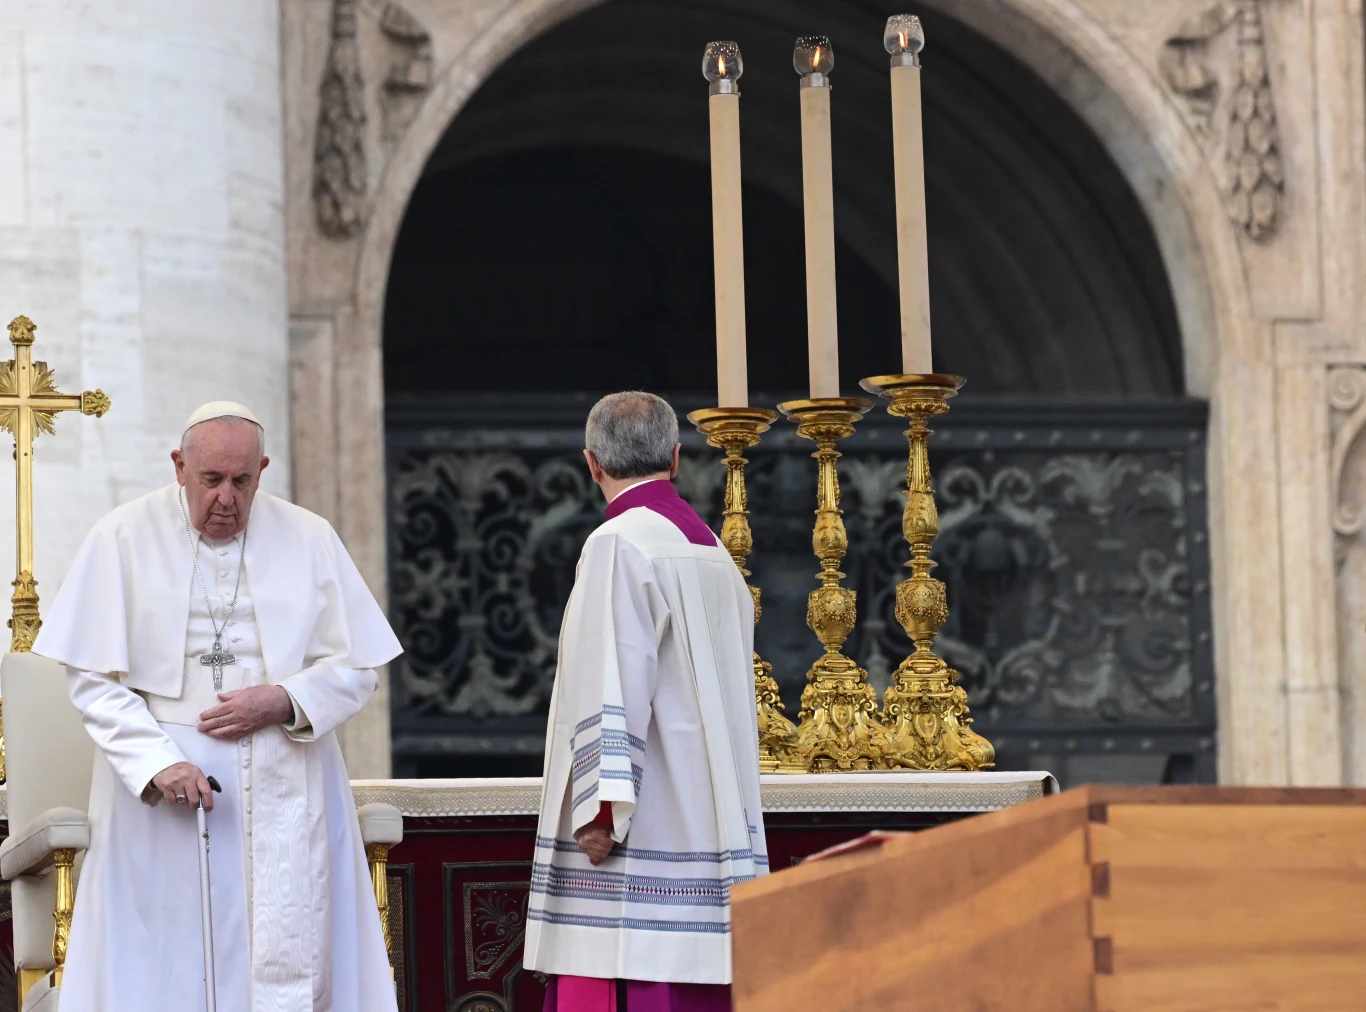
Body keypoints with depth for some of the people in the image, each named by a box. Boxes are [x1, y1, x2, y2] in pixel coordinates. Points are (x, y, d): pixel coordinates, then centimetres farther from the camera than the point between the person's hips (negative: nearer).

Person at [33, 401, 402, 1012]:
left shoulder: (308, 539, 5)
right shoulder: (124, 537, -1)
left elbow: (357, 667, 7)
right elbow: (92, 679, -4)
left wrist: (283, 702, -11)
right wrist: (159, 762, -17)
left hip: (284, 790, 2)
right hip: (160, 787, -1)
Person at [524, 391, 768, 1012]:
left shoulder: (619, 544, -9)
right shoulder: (713, 554, 15)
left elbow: (614, 686, -17)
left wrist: (602, 807, -19)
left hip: (638, 833, -8)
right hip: (703, 829, 8)